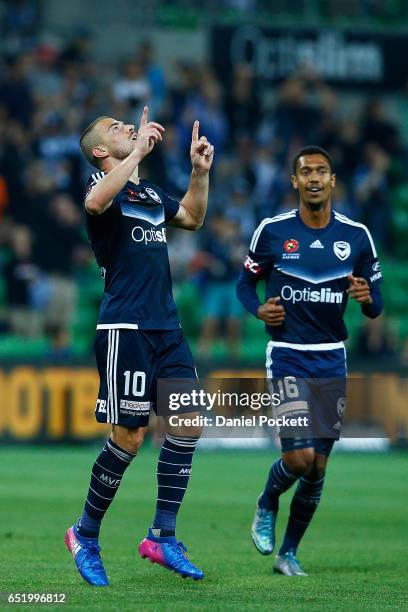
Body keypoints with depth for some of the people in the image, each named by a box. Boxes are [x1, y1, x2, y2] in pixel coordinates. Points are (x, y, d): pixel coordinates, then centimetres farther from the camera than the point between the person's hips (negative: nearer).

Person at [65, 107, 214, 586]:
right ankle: (85, 535, 9)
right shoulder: (105, 183, -5)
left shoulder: (151, 193, 19)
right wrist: (138, 150, -27)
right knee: (129, 436, -8)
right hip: (124, 327, -8)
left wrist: (200, 172, 22)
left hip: (165, 327, 8)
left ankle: (161, 538, 7)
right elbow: (96, 202, -30)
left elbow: (192, 218, 36)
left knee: (188, 422, 0)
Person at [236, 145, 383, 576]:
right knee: (299, 456, -17)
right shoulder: (272, 232, -4)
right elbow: (245, 283, 8)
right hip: (288, 357, -3)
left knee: (317, 467, 4)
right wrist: (259, 309, -12)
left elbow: (375, 307, 8)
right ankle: (266, 506, 15)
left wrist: (367, 298, -16)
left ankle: (289, 552, 20)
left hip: (332, 359, 3)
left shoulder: (356, 236, 2)